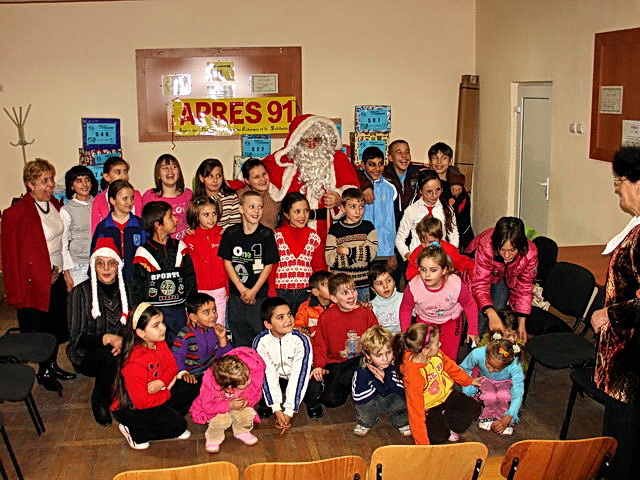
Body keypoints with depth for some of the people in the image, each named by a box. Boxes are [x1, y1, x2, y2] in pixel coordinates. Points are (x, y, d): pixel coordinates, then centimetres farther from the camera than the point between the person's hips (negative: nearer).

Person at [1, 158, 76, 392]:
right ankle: (44, 373, 25)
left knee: (58, 327, 17)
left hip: (56, 278, 7)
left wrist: (58, 268, 8)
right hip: (35, 282, -7)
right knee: (40, 331, 7)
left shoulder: (54, 205, 4)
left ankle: (52, 365, 35)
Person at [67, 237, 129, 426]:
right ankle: (99, 402, -8)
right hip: (87, 356, -3)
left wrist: (124, 342, -18)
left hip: (121, 349, 3)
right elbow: (76, 337, -10)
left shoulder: (126, 290, 5)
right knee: (110, 356, -34)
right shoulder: (81, 292, -6)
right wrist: (107, 339, -25)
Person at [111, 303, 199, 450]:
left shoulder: (160, 343, -8)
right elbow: (142, 402, -30)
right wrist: (167, 393, -16)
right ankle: (133, 431, 0)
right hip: (129, 408, -8)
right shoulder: (135, 363, -33)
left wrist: (161, 382, -21)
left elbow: (172, 367, 1)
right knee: (177, 425, -22)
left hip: (155, 393, 8)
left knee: (190, 387, -7)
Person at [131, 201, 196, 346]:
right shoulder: (143, 253, -3)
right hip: (153, 312, -3)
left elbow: (191, 280, 10)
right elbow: (137, 289, 0)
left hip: (179, 310, 3)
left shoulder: (180, 247, 7)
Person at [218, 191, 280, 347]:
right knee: (239, 337, 10)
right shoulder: (231, 233, -1)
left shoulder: (266, 234, -4)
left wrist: (254, 291, -10)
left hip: (259, 294, -1)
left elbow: (269, 265, -4)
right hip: (236, 293, 2)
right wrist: (242, 289, -7)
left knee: (259, 332, 0)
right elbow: (227, 263, 0)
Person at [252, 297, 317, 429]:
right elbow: (268, 374, -21)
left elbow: (298, 375, -27)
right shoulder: (260, 342, -20)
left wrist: (288, 412, -31)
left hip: (297, 379, -2)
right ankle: (268, 403, 3)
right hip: (276, 380, 2)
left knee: (315, 387, -32)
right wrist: (277, 409, -29)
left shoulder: (301, 340, -24)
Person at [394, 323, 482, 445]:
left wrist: (469, 380, 22)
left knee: (474, 408, -2)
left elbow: (450, 366, 11)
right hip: (428, 409, -7)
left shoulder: (436, 354, -16)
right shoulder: (413, 374, -35)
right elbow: (415, 410, -30)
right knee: (438, 435, -27)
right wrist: (423, 444, -28)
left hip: (445, 395, 7)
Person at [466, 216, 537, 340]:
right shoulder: (485, 247, -42)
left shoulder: (530, 253, -31)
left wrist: (522, 324, -21)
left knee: (499, 308, -14)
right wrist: (491, 314, -56)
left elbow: (524, 289, -18)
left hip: (506, 278, 3)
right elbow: (480, 285, -41)